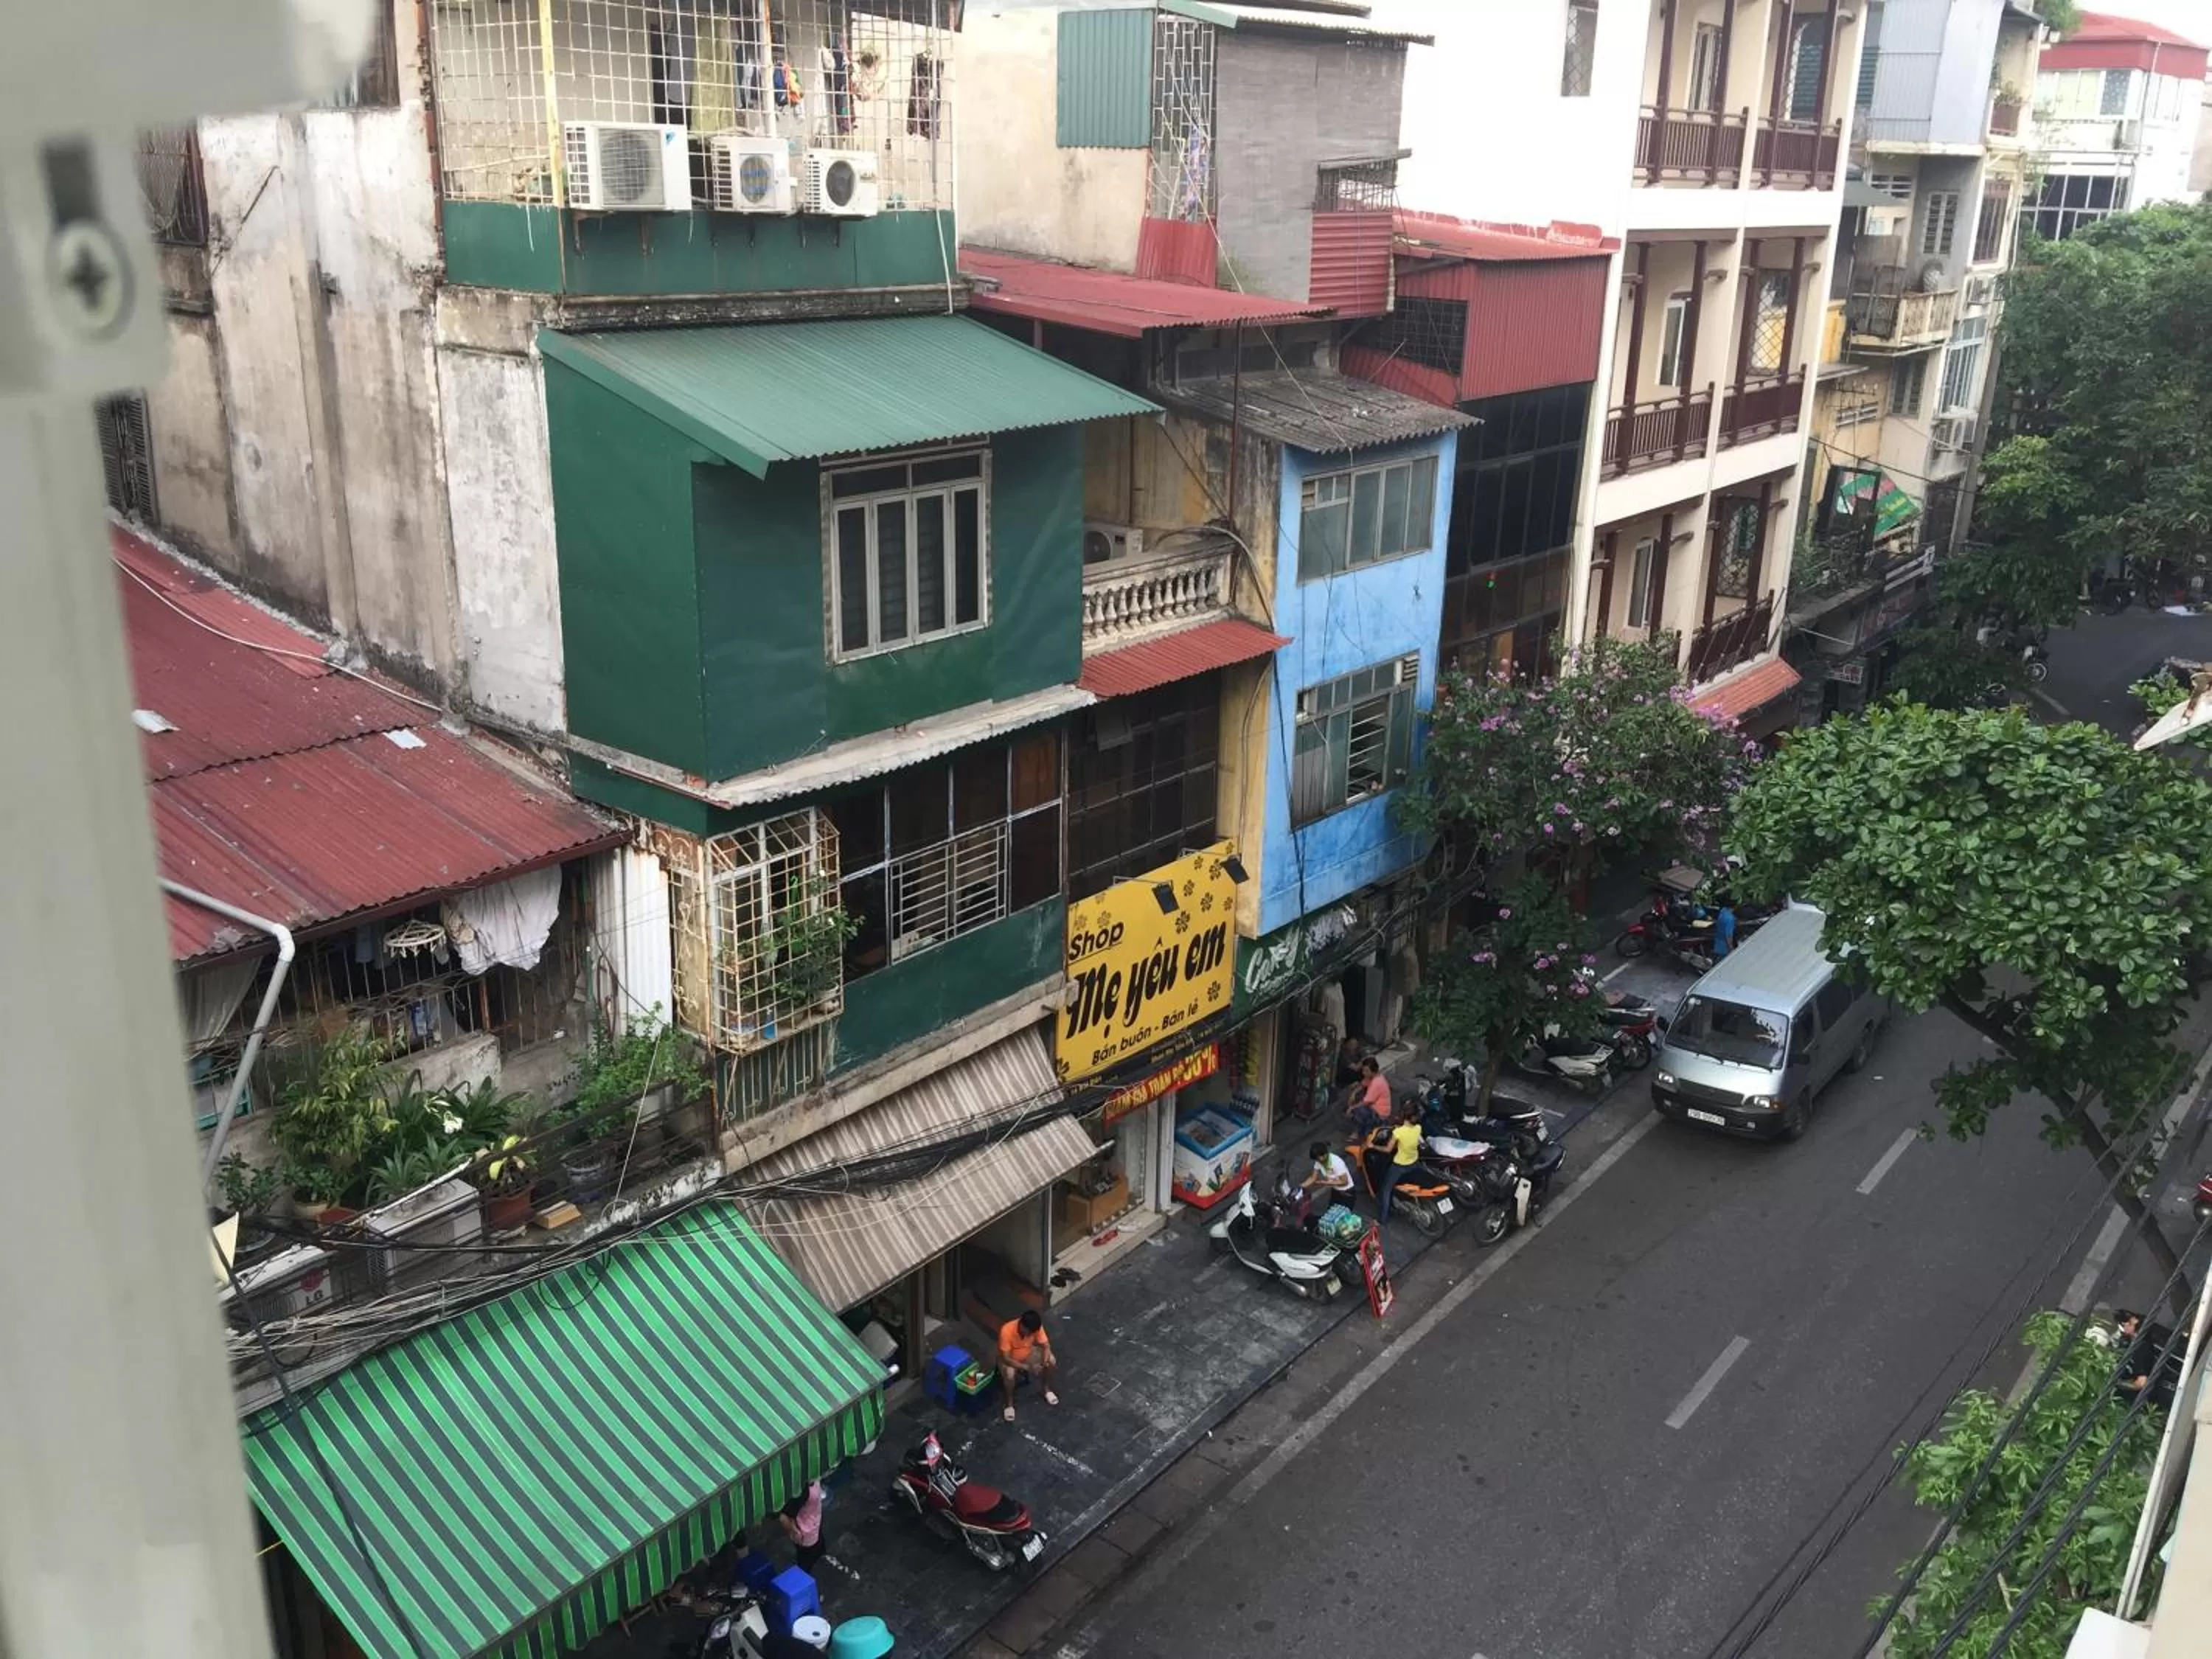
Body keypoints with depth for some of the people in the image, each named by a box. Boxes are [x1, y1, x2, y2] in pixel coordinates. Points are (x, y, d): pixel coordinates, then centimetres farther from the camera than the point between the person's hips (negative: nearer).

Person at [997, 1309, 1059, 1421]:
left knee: (1052, 1361, -17)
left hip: (1029, 1354, 4)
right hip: (1010, 1359, -4)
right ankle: (1010, 1404, -9)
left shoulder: (1036, 1327, -25)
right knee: (1009, 1374, -35)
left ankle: (1047, 1390, 8)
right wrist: (1027, 1367, -38)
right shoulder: (1007, 1331, -37)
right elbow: (1006, 1358, -33)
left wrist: (1045, 1362, -36)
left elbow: (1046, 1346, -16)